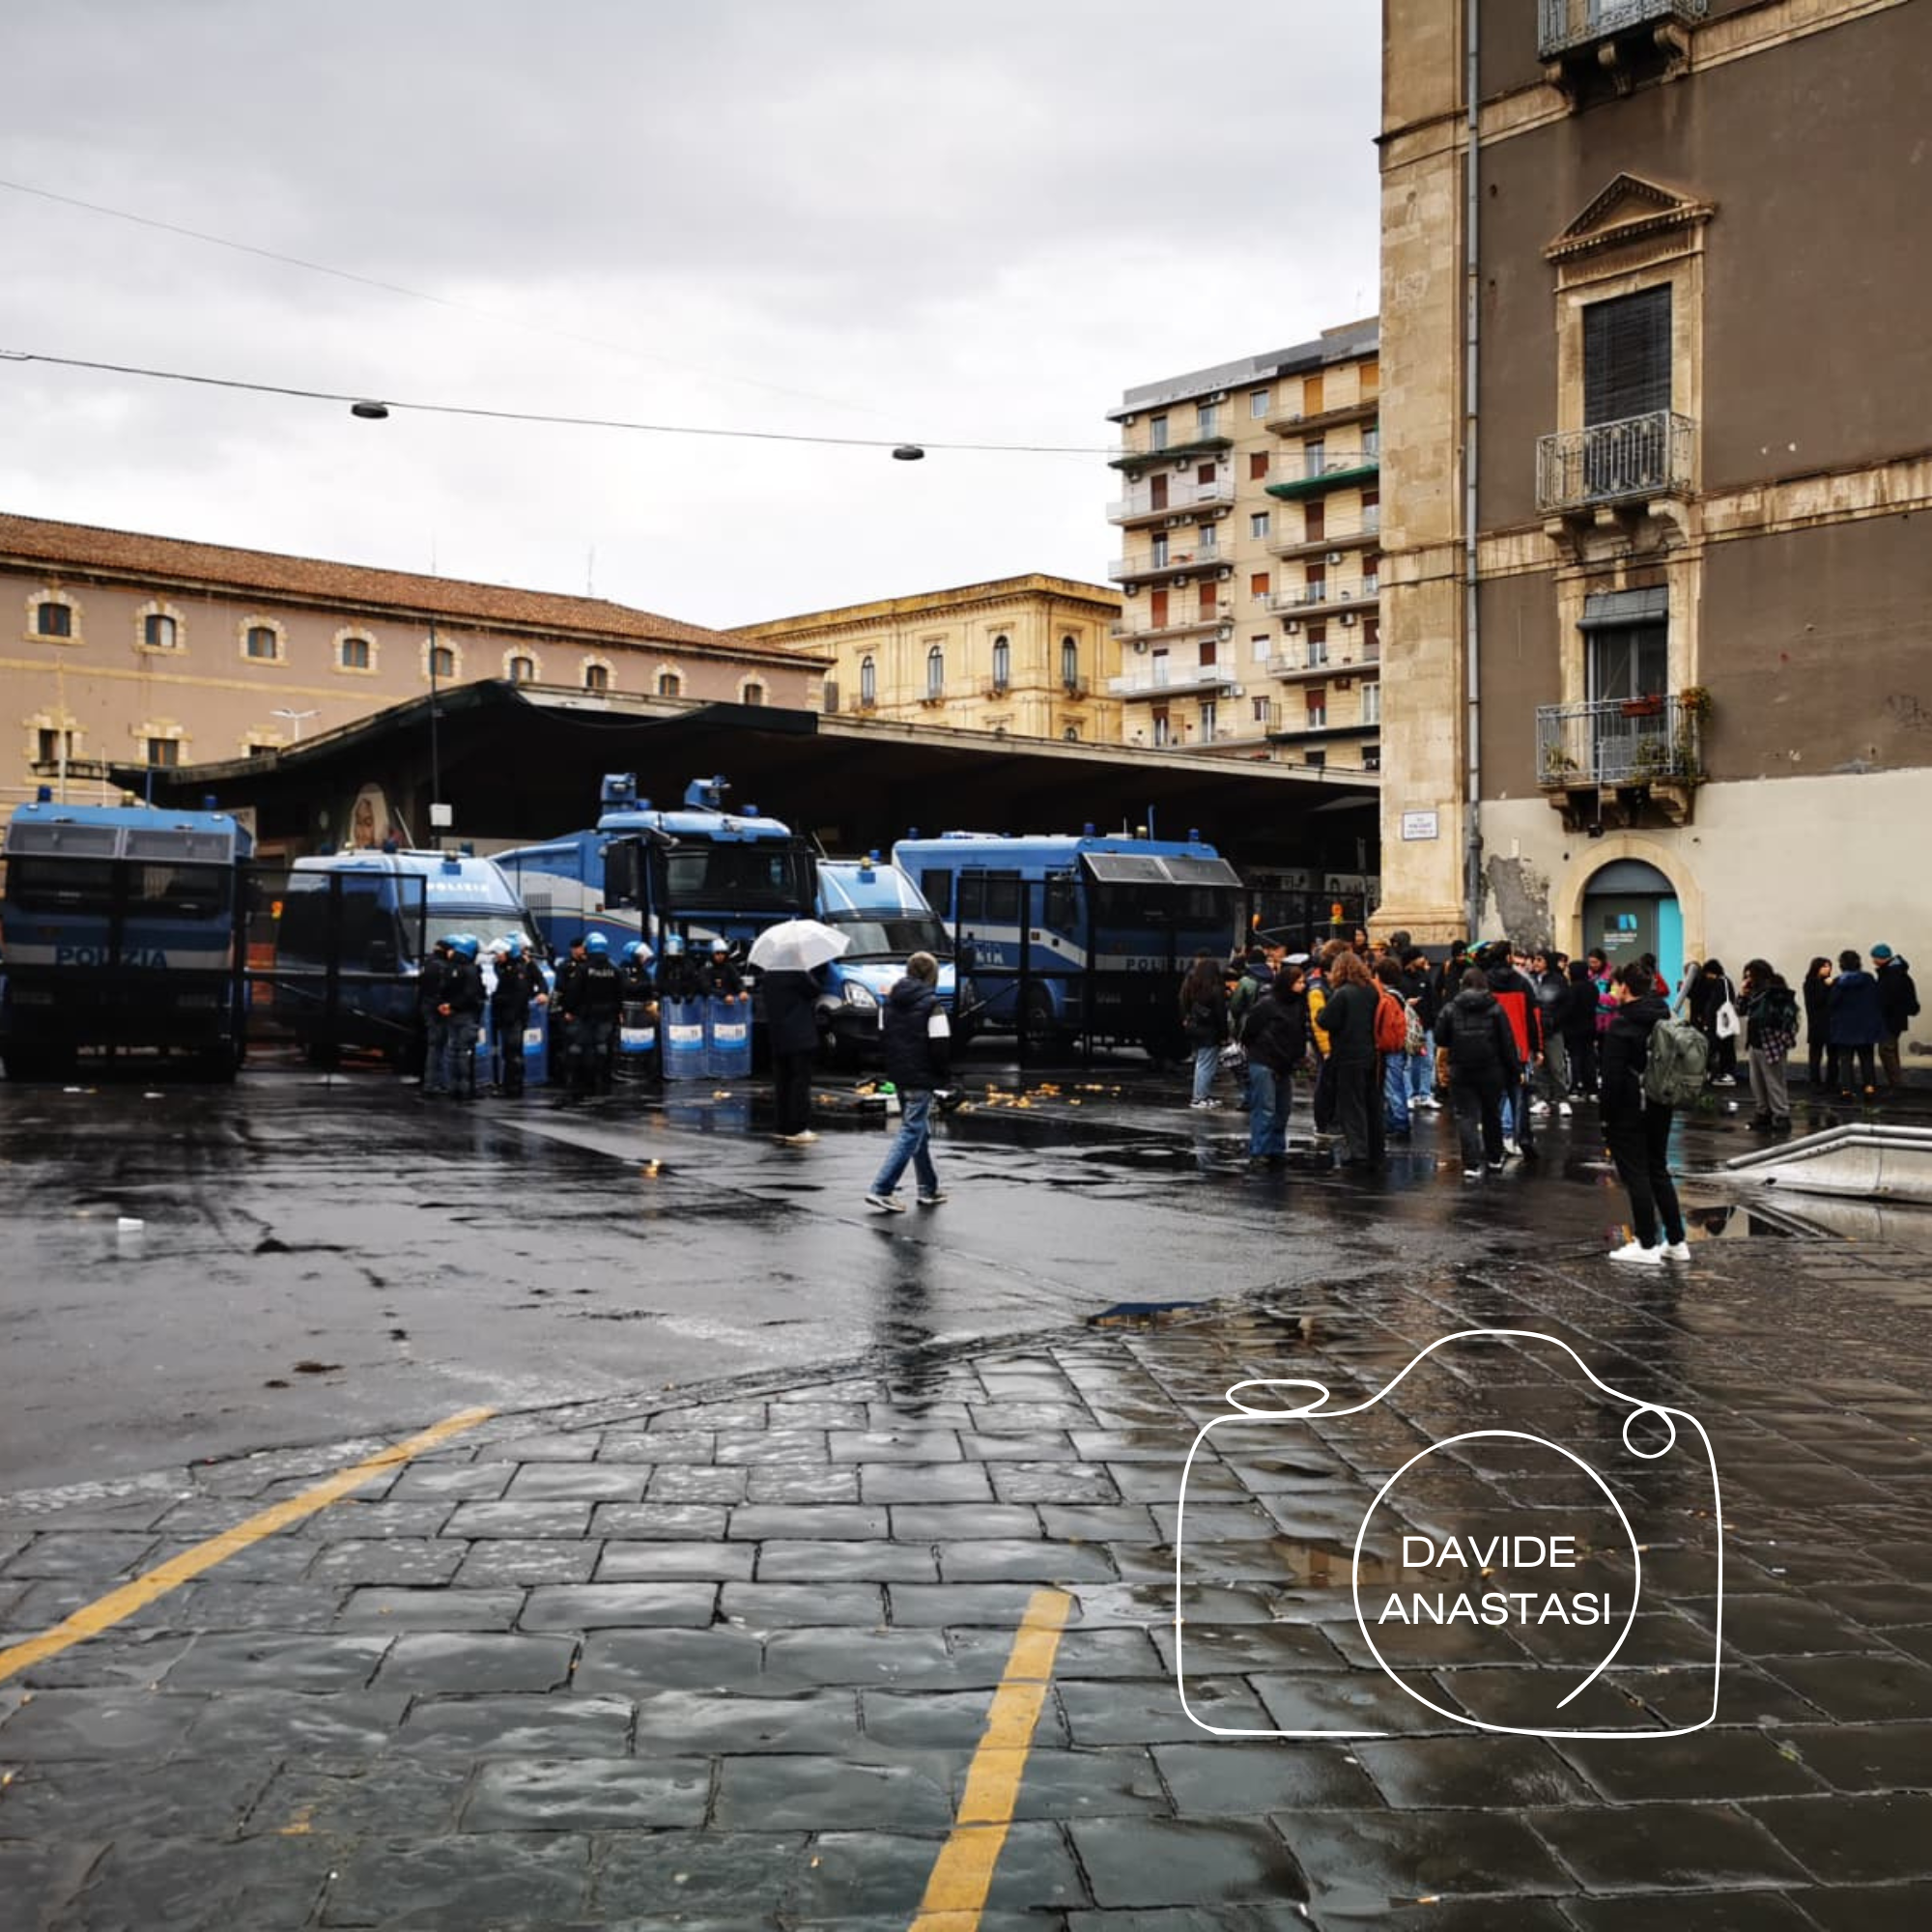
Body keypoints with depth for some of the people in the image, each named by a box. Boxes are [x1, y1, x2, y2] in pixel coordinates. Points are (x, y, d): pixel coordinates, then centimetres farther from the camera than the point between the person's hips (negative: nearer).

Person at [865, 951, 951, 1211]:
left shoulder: (889, 1001, 6)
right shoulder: (931, 1005, -15)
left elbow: (882, 1035, 12)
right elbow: (940, 1046, -17)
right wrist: (944, 1074, -2)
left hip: (899, 1077, 8)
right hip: (922, 1079, -8)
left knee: (921, 1131, 18)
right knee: (911, 1133, -4)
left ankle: (929, 1189, 25)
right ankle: (880, 1189, -11)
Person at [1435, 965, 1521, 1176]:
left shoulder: (1450, 1009, -5)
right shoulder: (1495, 1009, -4)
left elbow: (1440, 1039, -3)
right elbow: (1508, 1044, -4)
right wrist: (1515, 1071, 2)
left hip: (1460, 1072, -1)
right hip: (1491, 1071, 1)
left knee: (1466, 1117, 0)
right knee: (1492, 1115, 18)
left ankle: (1471, 1165, -13)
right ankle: (1495, 1160, 30)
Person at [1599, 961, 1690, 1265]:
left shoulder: (1621, 1026, -17)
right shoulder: (1666, 1020, 5)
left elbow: (1613, 1078, -17)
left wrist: (1607, 1117, -10)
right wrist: (1668, 1099, 18)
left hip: (1629, 1111, -7)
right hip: (1661, 1108, 7)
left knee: (1635, 1174, 1)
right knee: (1658, 1170, 16)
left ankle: (1647, 1245, 4)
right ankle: (1676, 1242, 19)